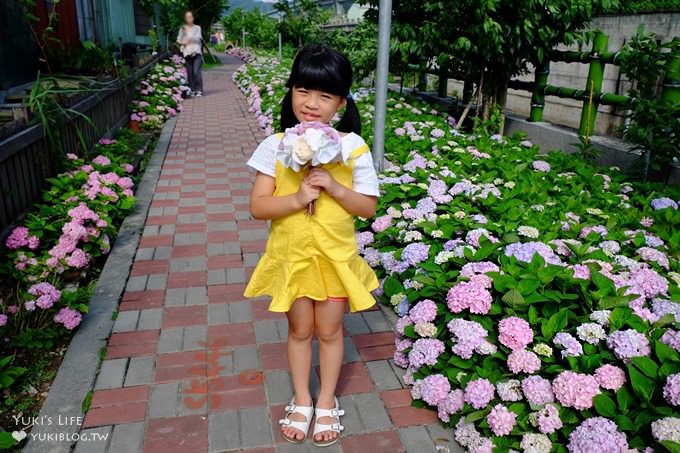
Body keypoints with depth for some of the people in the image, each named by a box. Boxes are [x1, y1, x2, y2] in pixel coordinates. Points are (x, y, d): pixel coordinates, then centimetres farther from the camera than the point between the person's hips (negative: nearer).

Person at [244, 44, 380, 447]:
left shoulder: (352, 147, -12)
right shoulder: (276, 145, -11)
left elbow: (369, 207, -8)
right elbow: (258, 206, -13)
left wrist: (335, 188, -24)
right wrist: (297, 198, -28)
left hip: (335, 255, 0)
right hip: (292, 255, 1)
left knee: (329, 330, 15)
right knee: (300, 329, 17)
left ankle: (327, 402, 38)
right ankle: (302, 401, 39)